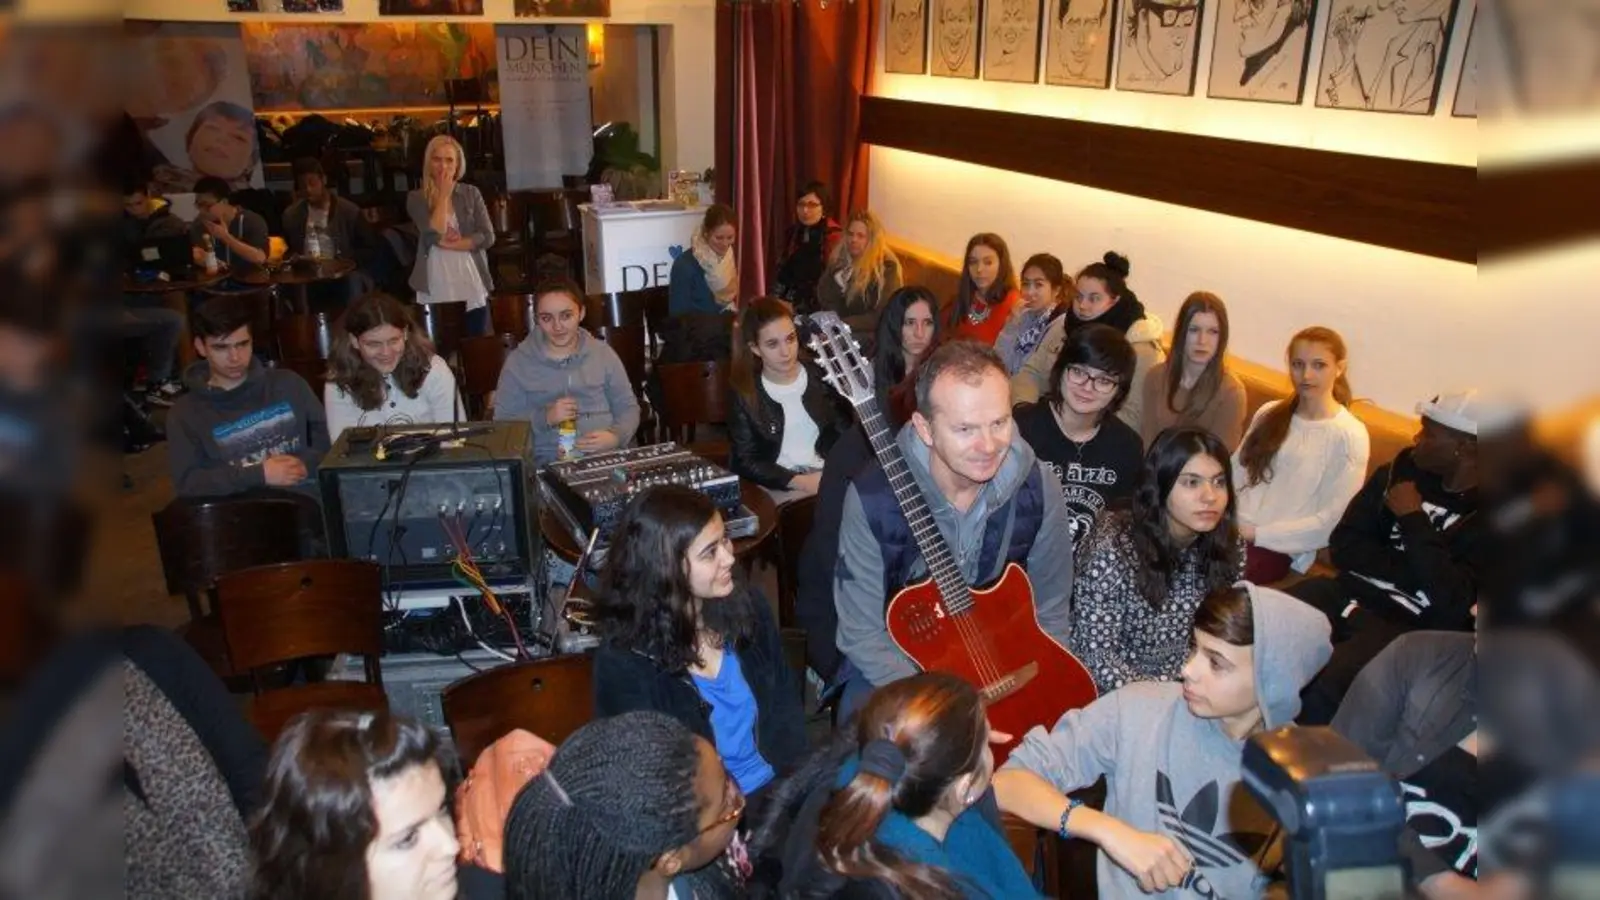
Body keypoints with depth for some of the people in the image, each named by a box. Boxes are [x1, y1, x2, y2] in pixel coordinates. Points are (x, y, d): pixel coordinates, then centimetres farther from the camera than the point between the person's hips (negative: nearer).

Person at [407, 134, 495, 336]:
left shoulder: (471, 194, 5)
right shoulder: (416, 198, 1)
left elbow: (487, 237, -3)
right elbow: (435, 234, -14)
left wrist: (447, 244, -11)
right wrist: (443, 195, -7)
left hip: (472, 290, 2)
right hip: (436, 293, -1)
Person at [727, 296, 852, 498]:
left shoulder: (820, 376, 3)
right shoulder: (743, 392, -3)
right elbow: (746, 462, -4)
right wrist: (799, 482, -15)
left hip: (829, 478, 3)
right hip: (779, 487, -3)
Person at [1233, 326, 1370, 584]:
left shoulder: (1349, 436, -3)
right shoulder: (1269, 414, 15)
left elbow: (1331, 521, -7)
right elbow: (1236, 473, 12)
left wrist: (1257, 533, -12)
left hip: (1278, 547, -5)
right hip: (1232, 529, 5)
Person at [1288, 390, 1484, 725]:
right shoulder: (1405, 467, 7)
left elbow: (1455, 604, -20)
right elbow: (1344, 545, 6)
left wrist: (1412, 519, -16)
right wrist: (1409, 573, -11)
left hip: (1411, 625, -5)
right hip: (1353, 591, 6)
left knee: (1328, 687, -33)